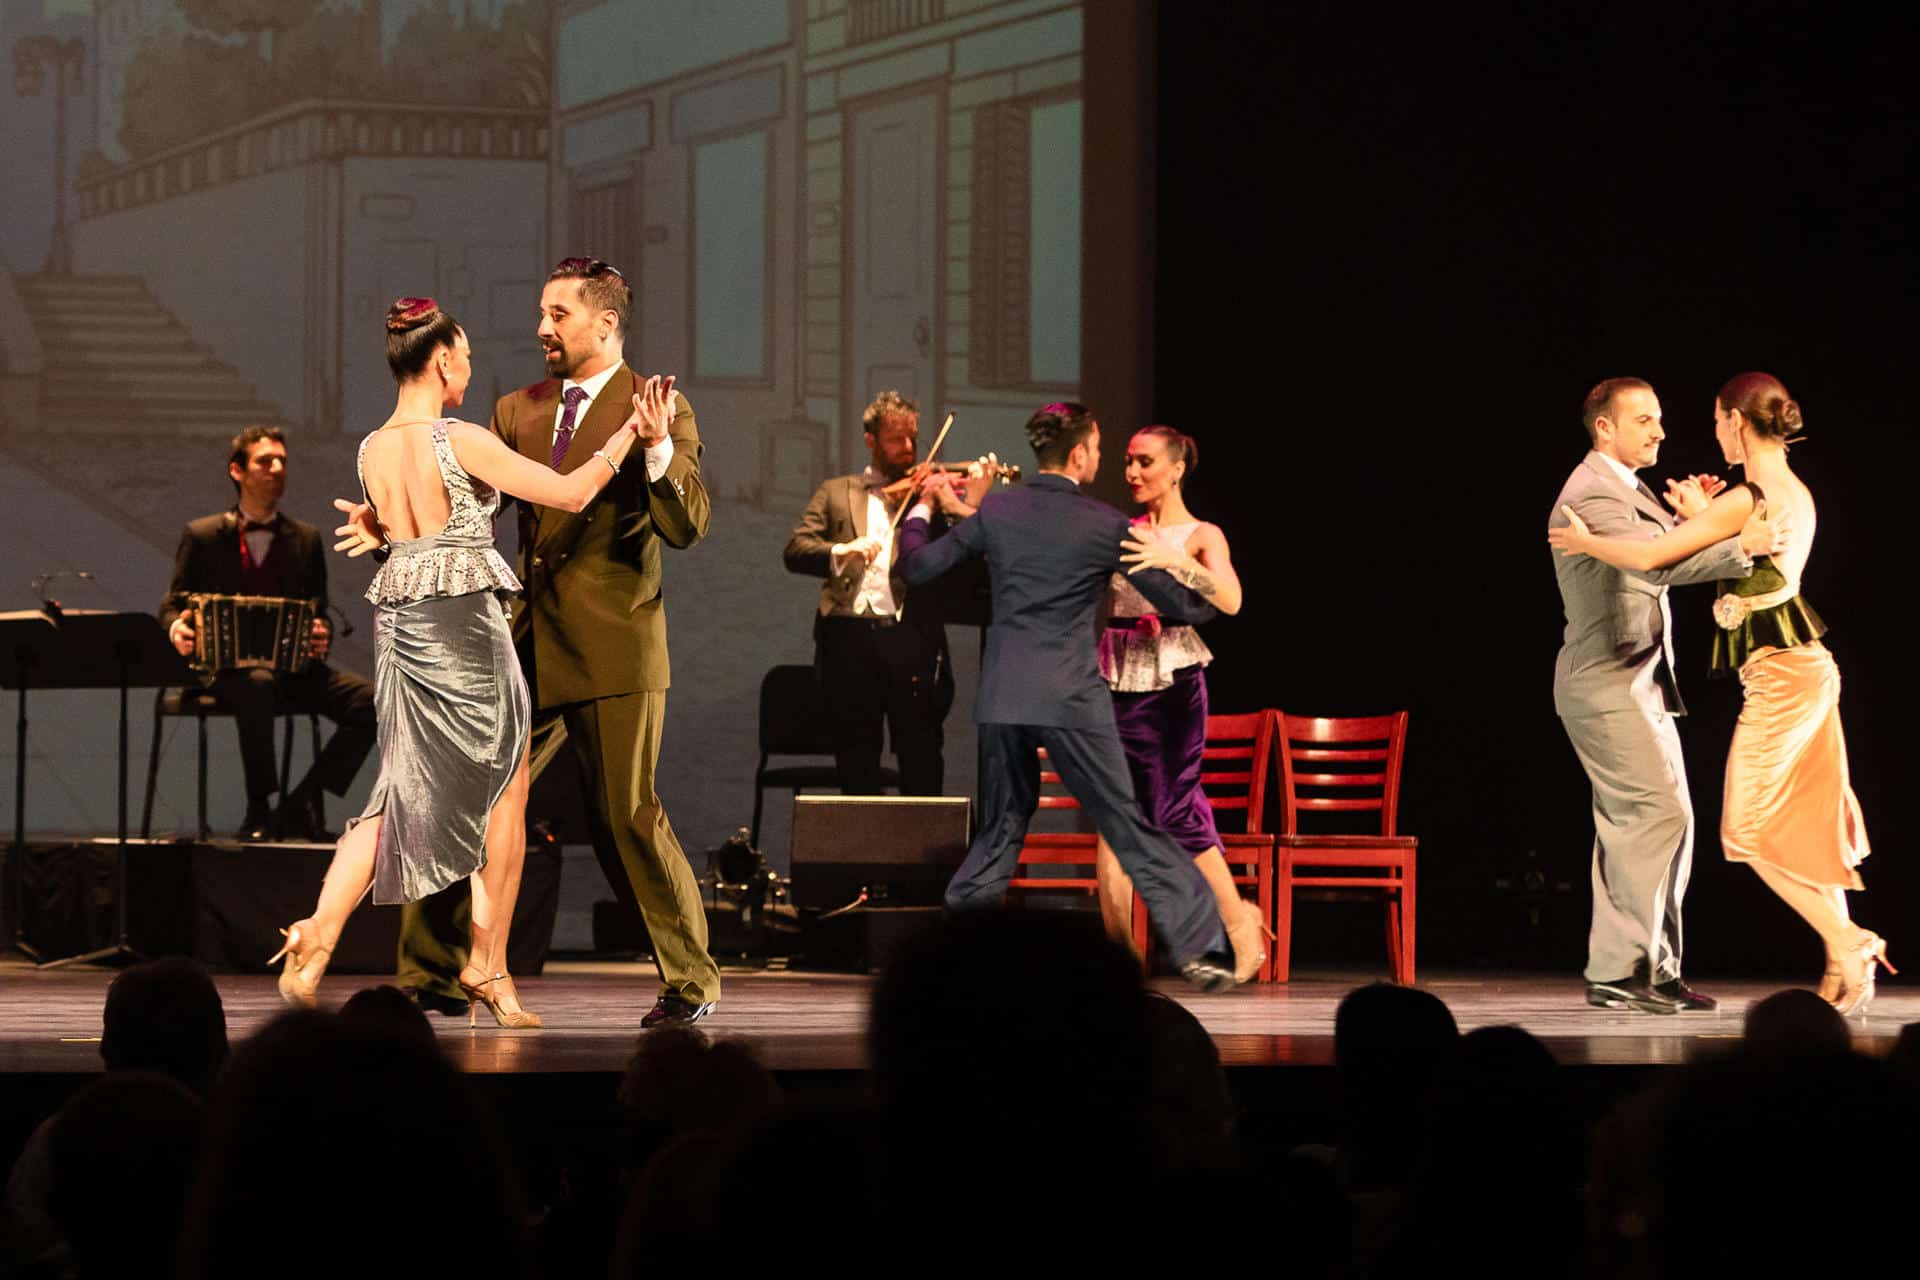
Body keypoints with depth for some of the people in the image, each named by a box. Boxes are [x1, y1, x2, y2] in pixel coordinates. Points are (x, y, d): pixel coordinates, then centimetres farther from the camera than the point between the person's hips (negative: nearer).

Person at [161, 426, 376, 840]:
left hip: (293, 665, 4)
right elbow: (173, 604, 8)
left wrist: (321, 637, -7)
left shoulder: (305, 539, 15)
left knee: (370, 701, -21)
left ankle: (301, 803, -14)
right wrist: (177, 628, -17)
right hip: (227, 666, -4)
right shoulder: (202, 536, 6)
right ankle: (258, 812, -27)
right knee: (257, 686, -41)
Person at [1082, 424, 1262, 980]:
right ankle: (1117, 944, 3)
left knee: (1176, 813, -7)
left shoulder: (1201, 536, -1)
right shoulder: (1123, 533, 12)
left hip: (1172, 682, -5)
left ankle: (1241, 924, 8)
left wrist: (1173, 559, -31)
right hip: (1118, 680, 5)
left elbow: (1230, 599, -17)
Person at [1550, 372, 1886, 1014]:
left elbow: (1649, 556, -16)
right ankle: (1843, 969, 10)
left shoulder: (1746, 500, -18)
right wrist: (1703, 518, 24)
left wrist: (1586, 541, 0)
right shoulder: (1795, 493, 10)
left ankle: (1849, 944, -7)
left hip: (1778, 674, -9)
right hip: (1807, 668, 9)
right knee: (1805, 827, 11)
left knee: (1750, 830, -3)